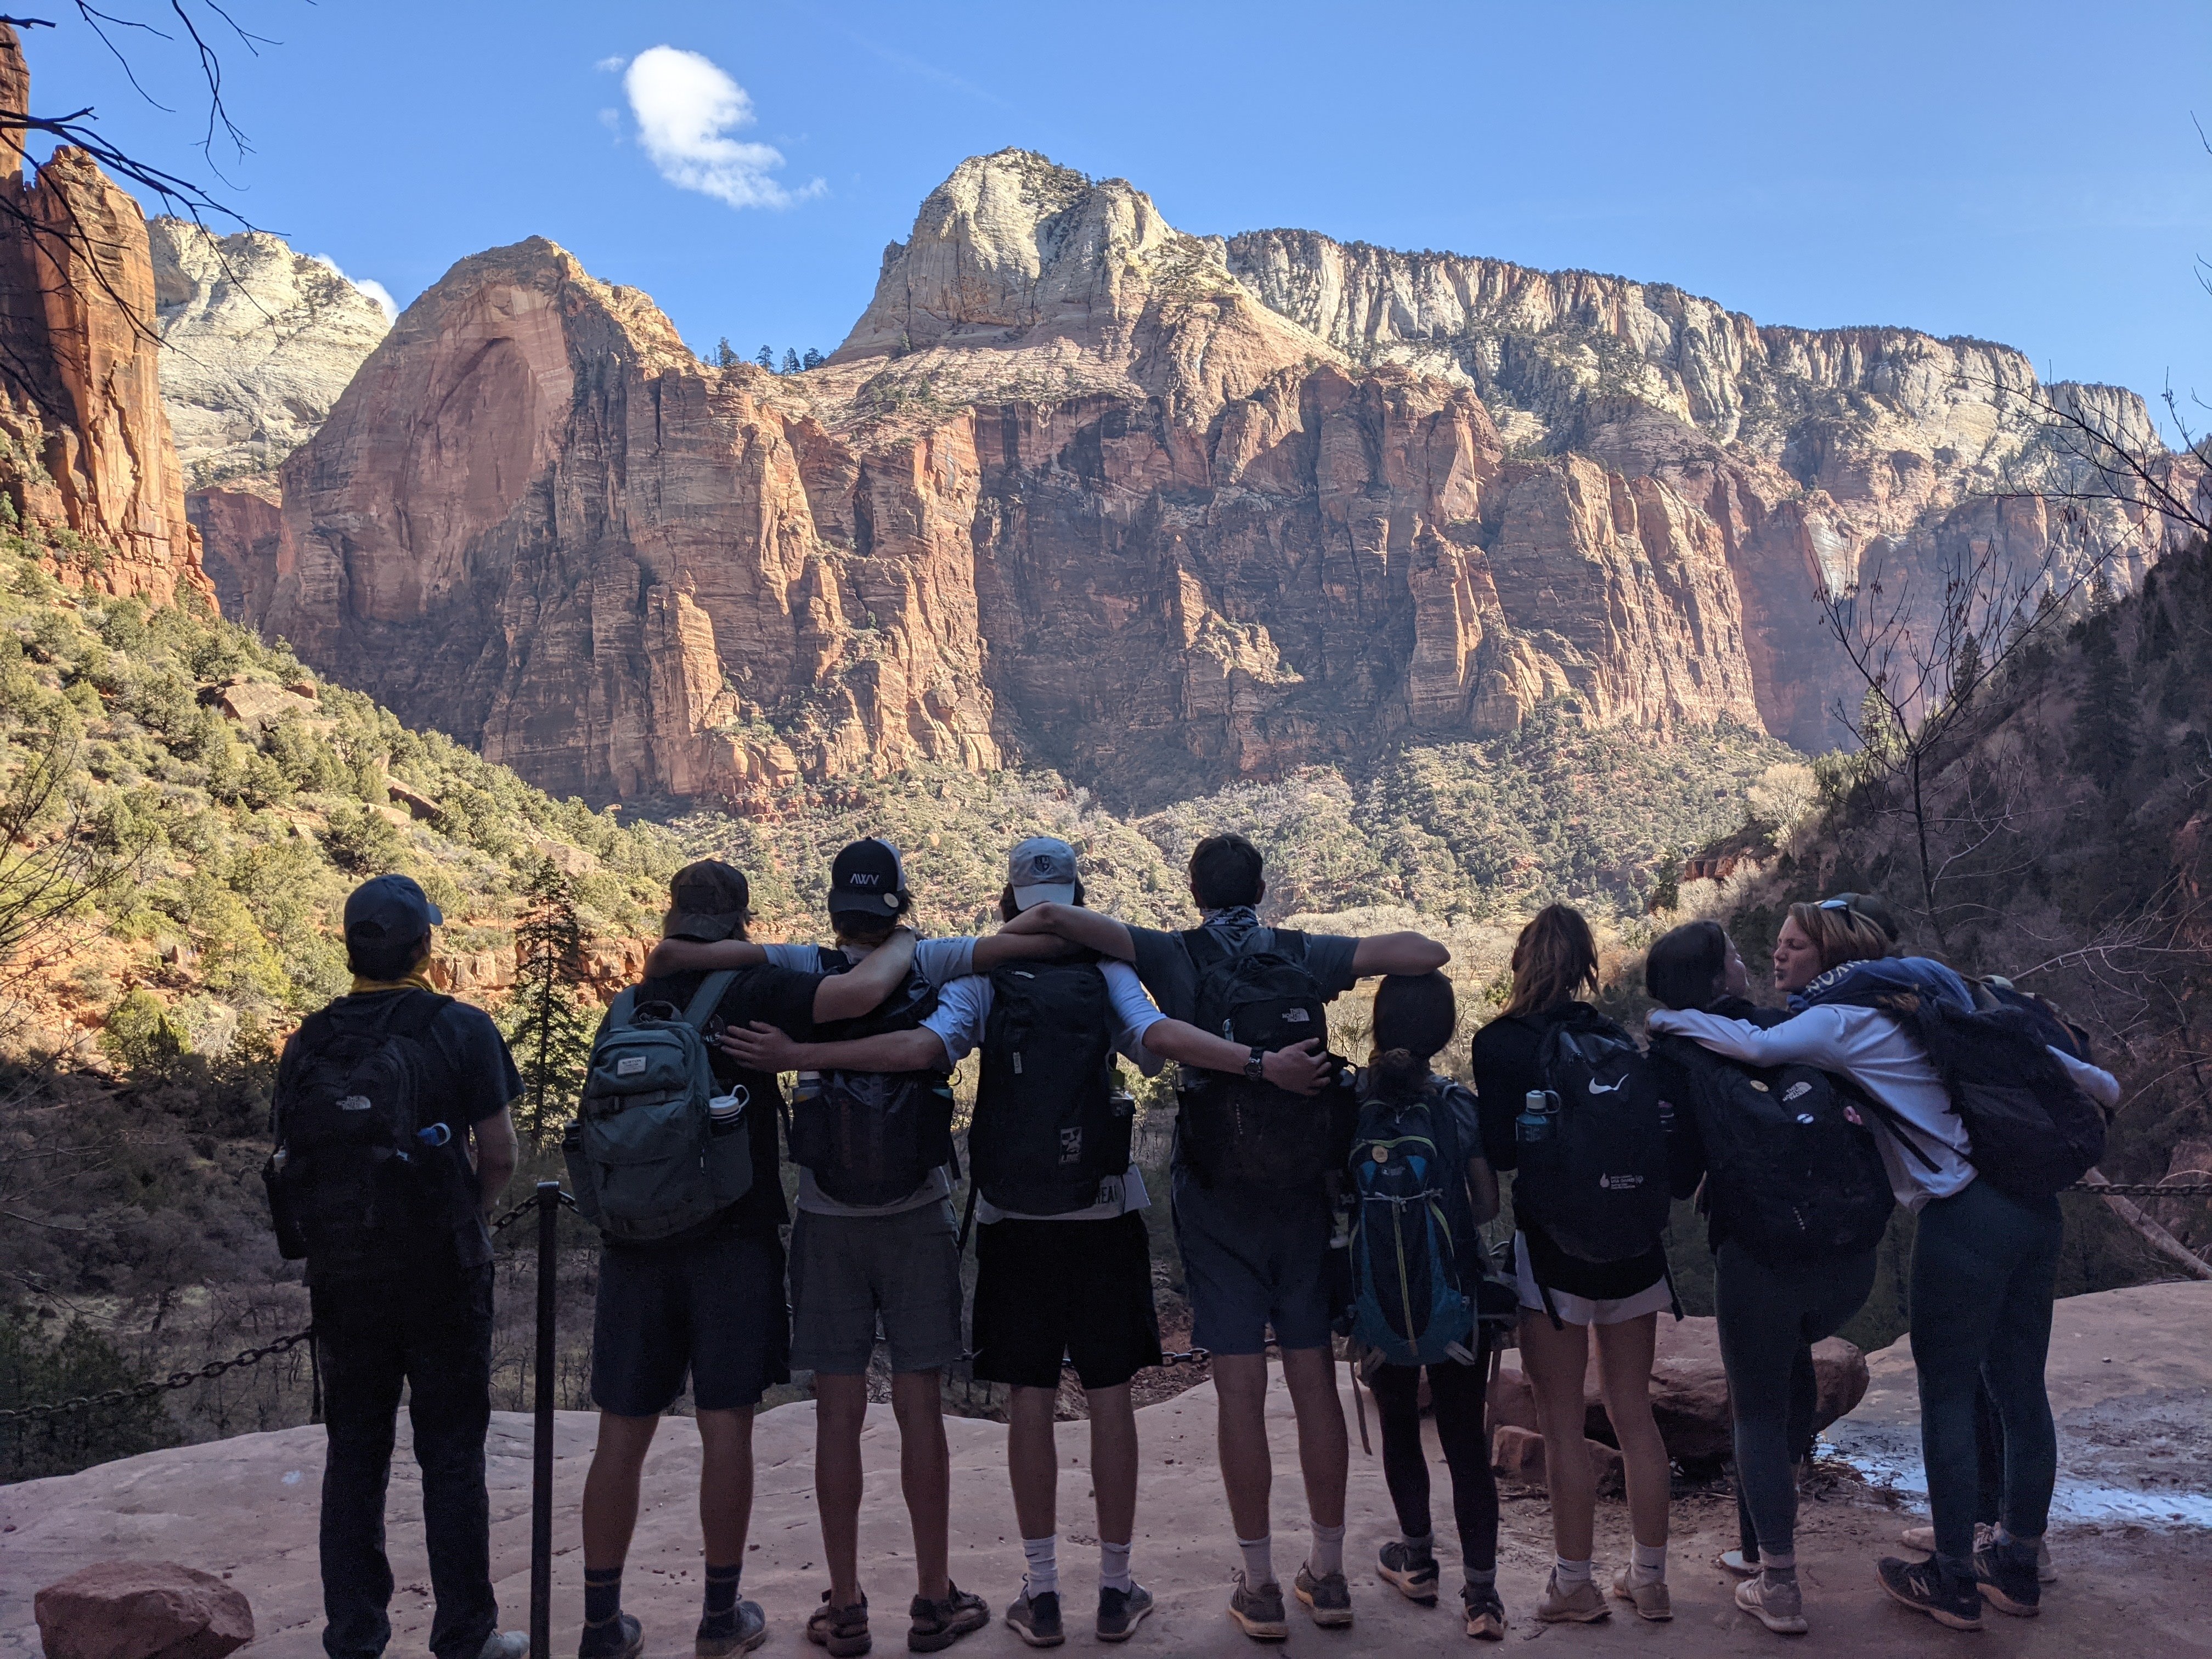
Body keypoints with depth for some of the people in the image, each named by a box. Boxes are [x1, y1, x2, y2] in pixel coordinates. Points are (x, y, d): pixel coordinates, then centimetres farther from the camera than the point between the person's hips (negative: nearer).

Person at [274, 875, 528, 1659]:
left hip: (341, 1272, 3)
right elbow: (499, 1154, -9)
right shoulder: (463, 1030, -11)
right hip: (442, 1272, -3)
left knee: (354, 1452, 15)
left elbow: (291, 1157, 5)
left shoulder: (310, 1043, 0)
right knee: (451, 1455, 7)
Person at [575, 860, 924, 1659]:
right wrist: (904, 942, -2)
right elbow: (861, 991, -22)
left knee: (623, 1432, 10)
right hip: (731, 1241, -4)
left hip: (635, 1240, 4)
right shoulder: (751, 990, -9)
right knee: (726, 1426, 6)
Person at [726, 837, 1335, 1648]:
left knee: (1030, 1398, 7)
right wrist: (1263, 1064, -22)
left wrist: (800, 1055, -18)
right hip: (1105, 1213, 0)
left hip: (1014, 1218, 0)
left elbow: (924, 1045, -19)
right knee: (1109, 1394, 7)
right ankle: (1116, 1589, 15)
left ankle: (1041, 1593, 13)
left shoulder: (981, 979, -1)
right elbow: (1158, 1035, -18)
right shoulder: (1106, 972, 0)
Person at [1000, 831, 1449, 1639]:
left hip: (1217, 1199, -2)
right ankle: (1328, 1573, 21)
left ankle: (1259, 1587, 11)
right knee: (1315, 1380, 10)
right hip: (1303, 1188, 2)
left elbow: (1055, 916, -18)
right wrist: (1357, 965, 10)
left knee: (1241, 1388, 4)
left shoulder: (1178, 958, -5)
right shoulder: (1307, 955, 0)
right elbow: (1430, 953, -4)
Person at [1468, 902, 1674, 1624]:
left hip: (1554, 1247, -4)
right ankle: (1649, 1578, 23)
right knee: (1635, 1413, 14)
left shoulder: (1499, 1044, -9)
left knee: (1561, 1421, 6)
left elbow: (1498, 1153, -13)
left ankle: (1576, 1584, 14)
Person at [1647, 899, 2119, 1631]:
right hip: (2033, 1206, 8)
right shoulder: (1915, 1001, 16)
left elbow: (1760, 1046, -26)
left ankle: (1953, 1582, 11)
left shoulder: (1841, 1019, -8)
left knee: (1947, 1398, 2)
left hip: (1964, 1220, -8)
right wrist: (2097, 1082, 33)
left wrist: (1671, 1019, -12)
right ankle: (2016, 1567, 27)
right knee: (2021, 1390, 14)